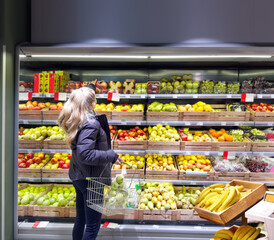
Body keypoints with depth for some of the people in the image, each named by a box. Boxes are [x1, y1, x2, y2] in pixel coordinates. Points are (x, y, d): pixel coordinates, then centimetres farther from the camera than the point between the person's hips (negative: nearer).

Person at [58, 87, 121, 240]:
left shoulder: (75, 120, 4)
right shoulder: (91, 124, -23)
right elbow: (85, 154, -28)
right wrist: (111, 156, -20)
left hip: (77, 175, 9)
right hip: (90, 177, -9)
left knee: (80, 219, 22)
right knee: (93, 225, 3)